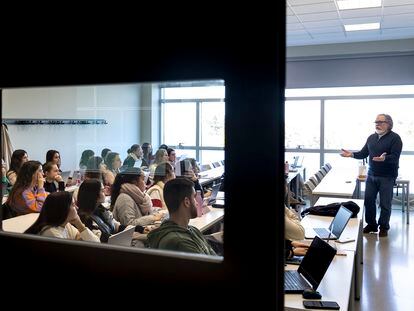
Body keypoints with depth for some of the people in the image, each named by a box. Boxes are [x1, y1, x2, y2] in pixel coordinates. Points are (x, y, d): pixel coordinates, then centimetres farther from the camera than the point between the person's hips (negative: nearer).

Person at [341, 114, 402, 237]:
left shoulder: (395, 138, -9)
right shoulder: (371, 137, 10)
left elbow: (395, 157, -19)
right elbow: (363, 153, 12)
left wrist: (384, 158, -38)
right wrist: (352, 154, -6)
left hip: (387, 177, -5)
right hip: (371, 175, 6)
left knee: (385, 204, 3)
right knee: (369, 201, 8)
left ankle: (384, 227, 18)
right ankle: (371, 224, 24)